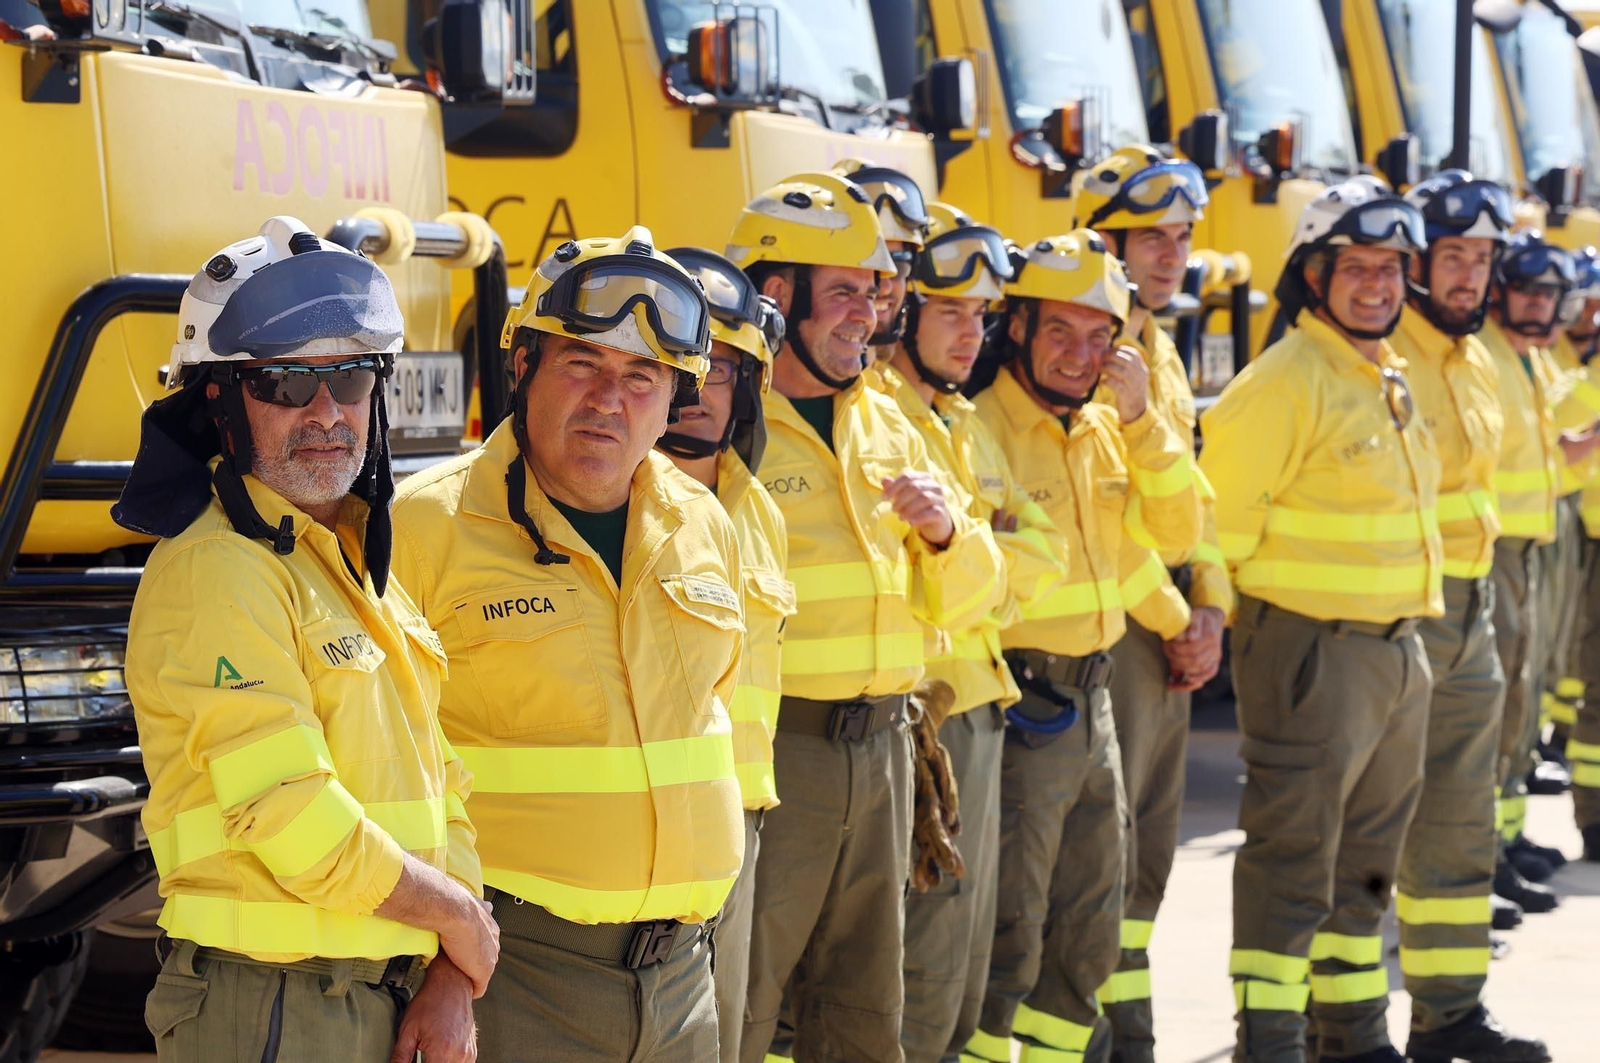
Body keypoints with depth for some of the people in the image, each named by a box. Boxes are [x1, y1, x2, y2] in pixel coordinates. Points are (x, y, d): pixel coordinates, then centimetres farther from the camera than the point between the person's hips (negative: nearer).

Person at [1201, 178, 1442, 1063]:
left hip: (1398, 649, 9)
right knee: (1294, 857, -6)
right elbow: (1220, 518, -15)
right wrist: (1219, 615, -9)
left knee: (1367, 856, 17)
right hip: (1313, 651, -9)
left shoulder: (1392, 380, 13)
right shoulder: (1283, 383, -15)